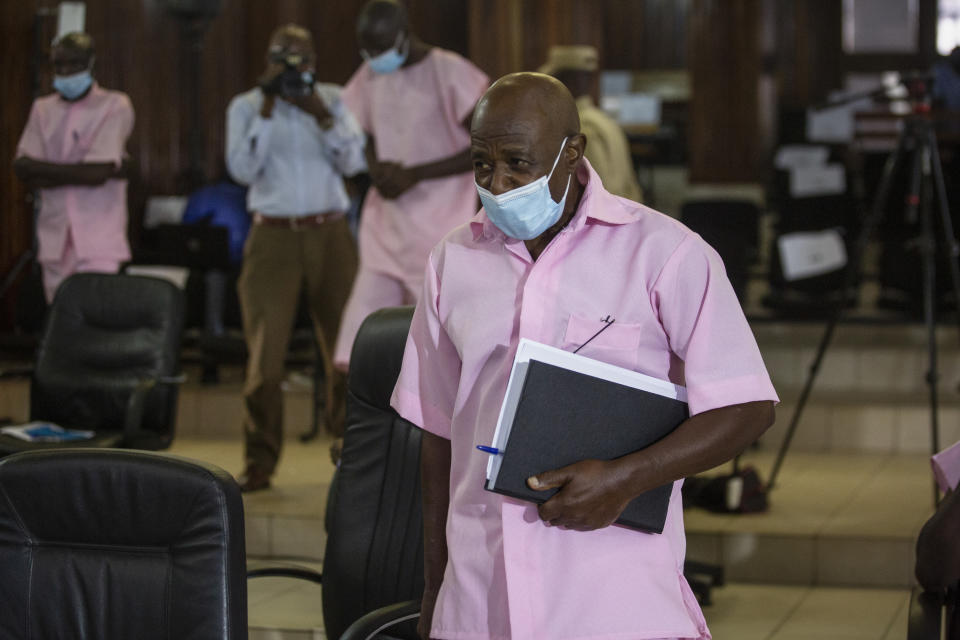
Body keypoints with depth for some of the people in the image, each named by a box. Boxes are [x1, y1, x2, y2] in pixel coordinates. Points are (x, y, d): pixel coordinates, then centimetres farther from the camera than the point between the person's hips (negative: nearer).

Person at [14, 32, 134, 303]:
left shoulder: (115, 106, -1)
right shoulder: (42, 109, 14)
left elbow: (97, 172, -12)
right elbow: (24, 170, 1)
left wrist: (45, 169, -3)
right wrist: (79, 171, -9)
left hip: (98, 241, -4)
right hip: (55, 238, 5)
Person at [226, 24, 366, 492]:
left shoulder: (332, 100, 10)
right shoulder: (246, 107, 7)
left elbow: (353, 162, 1)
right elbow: (242, 169, -7)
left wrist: (321, 116, -10)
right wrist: (267, 108, -10)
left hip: (329, 234, 1)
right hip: (273, 237, -1)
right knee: (265, 353, -6)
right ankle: (259, 462, 1)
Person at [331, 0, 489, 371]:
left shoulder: (450, 74, -10)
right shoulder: (369, 77, 10)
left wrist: (414, 174, -15)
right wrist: (377, 170, -2)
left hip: (441, 227, -6)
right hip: (388, 226, 6)